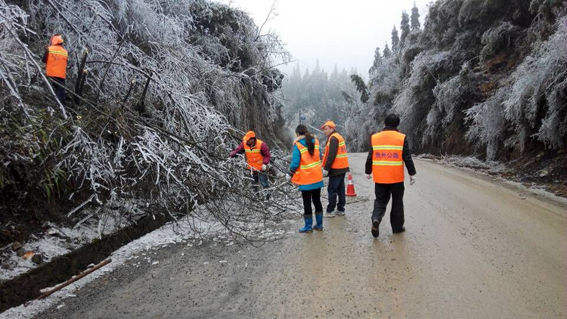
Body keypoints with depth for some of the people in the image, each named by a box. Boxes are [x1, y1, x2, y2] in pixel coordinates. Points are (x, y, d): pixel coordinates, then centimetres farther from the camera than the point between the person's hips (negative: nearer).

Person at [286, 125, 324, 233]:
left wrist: (290, 174, -3)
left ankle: (308, 226, 13)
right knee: (317, 200, 14)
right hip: (317, 178, 5)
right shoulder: (315, 141, 2)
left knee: (307, 202, 5)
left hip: (305, 179, -5)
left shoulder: (297, 145, -14)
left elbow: (295, 163, -16)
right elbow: (320, 157, 9)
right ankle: (319, 224, 21)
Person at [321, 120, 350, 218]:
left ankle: (330, 211, 1)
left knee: (332, 190, -4)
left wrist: (326, 168, -19)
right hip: (342, 168, 10)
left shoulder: (333, 138, -14)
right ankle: (341, 210, 19)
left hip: (336, 169, -10)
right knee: (340, 189, 13)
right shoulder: (339, 137, 18)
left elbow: (331, 155, -21)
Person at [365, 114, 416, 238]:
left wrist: (368, 172, 15)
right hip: (396, 177, -1)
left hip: (379, 177, 2)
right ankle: (397, 227, 21)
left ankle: (376, 219, -11)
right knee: (397, 202, 13)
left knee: (380, 200, 13)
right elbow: (407, 158, -5)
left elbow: (370, 157, 5)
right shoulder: (401, 138, -4)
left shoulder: (374, 138, 1)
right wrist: (412, 174, 2)